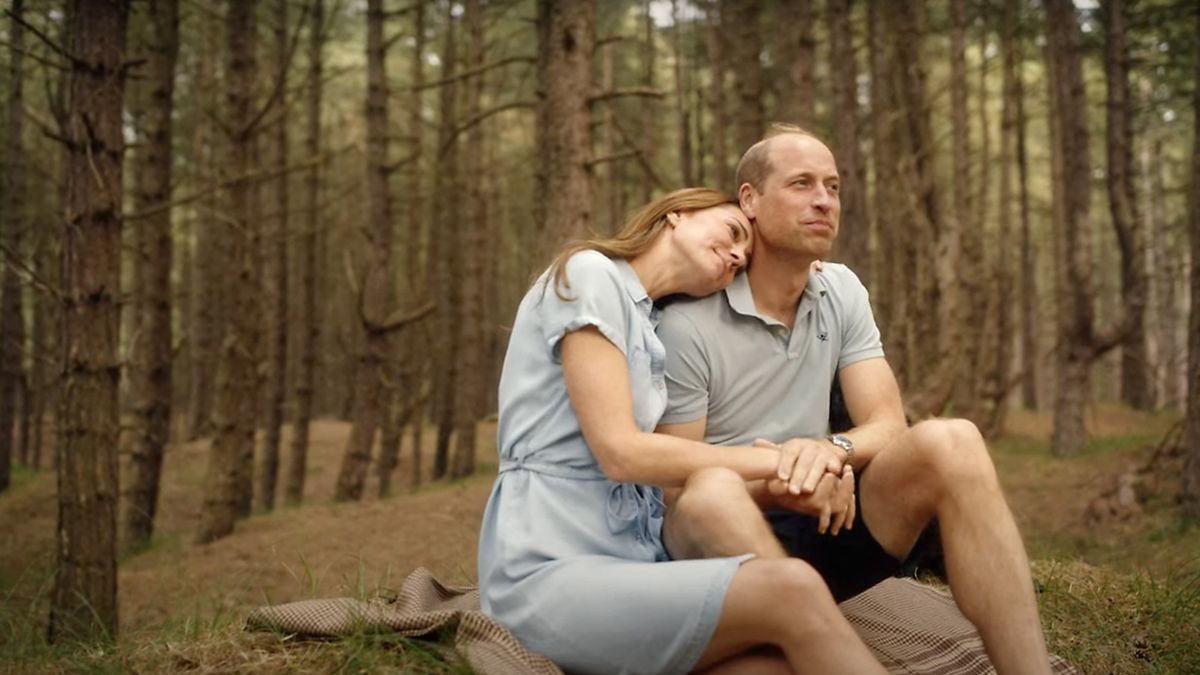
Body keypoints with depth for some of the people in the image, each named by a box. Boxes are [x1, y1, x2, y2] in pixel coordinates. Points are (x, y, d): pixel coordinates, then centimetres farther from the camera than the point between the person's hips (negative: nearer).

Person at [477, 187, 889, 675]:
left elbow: (666, 479, 14)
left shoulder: (646, 324, 24)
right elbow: (620, 451, -13)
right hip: (551, 571, -8)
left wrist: (789, 482, 3)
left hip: (629, 559, 8)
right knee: (789, 590, -30)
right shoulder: (588, 273, -3)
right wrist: (775, 462, -4)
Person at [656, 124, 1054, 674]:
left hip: (819, 525, 5)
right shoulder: (687, 325, -12)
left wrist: (834, 450, -26)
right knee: (711, 491, -40)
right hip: (723, 545, -4)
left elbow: (888, 425, -2)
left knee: (949, 442, -21)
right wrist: (771, 485, -30)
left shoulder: (842, 292, 7)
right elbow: (676, 491, -11)